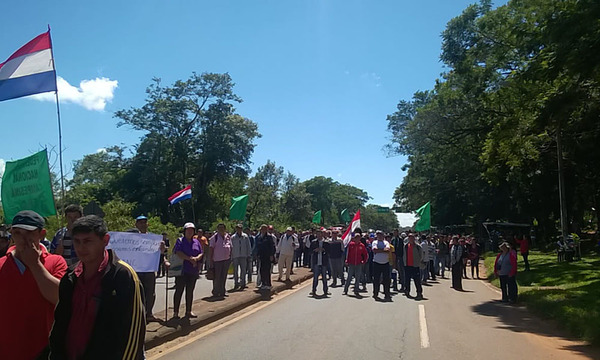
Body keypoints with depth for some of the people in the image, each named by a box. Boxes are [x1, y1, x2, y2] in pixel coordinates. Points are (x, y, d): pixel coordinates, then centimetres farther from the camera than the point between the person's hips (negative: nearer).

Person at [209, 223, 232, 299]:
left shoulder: (228, 237, 10)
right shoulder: (214, 237, -6)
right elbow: (211, 249, -8)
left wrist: (230, 257, 11)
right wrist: (211, 260, -12)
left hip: (226, 260, 5)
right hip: (217, 260, -5)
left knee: (223, 277, 12)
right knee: (217, 278, 1)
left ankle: (222, 292, 21)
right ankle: (215, 292, 12)